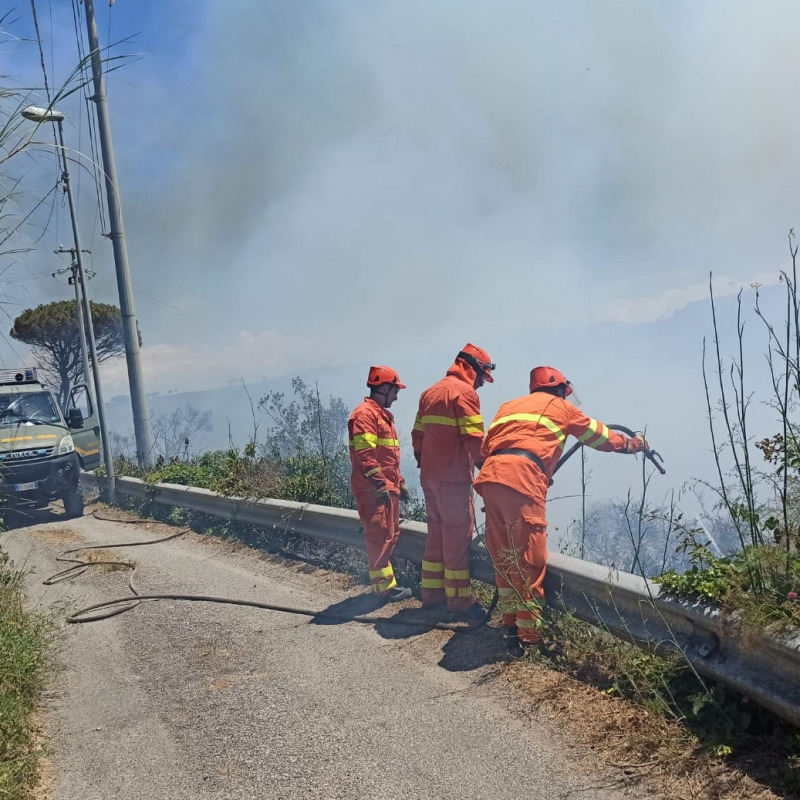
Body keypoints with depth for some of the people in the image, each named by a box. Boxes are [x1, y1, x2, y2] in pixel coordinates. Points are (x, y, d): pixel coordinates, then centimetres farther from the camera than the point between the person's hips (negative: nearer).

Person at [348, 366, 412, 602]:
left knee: (390, 535, 14)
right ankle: (384, 586, -3)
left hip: (388, 488, 10)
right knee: (379, 535, -8)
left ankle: (386, 582, 22)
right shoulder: (365, 413, -11)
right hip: (373, 490, -10)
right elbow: (365, 453, -20)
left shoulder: (384, 415, 22)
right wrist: (378, 484, -24)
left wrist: (399, 483, 25)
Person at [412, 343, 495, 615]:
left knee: (436, 532, 16)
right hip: (454, 478, -8)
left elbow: (417, 436, 16)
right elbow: (474, 440, -17)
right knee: (457, 535, -1)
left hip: (429, 476, 8)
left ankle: (432, 592, 22)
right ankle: (459, 599, 5)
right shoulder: (465, 392, -11)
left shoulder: (430, 392, 15)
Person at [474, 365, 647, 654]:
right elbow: (599, 435, 30)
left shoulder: (508, 406, 32)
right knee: (528, 561, -1)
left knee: (504, 558, 14)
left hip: (490, 475, 6)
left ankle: (511, 625, 23)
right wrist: (632, 444, 45)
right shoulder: (560, 406, 19)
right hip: (522, 479, -6)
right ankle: (530, 636, 2)